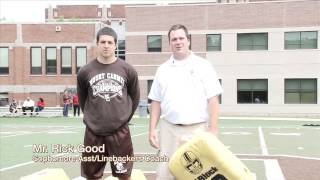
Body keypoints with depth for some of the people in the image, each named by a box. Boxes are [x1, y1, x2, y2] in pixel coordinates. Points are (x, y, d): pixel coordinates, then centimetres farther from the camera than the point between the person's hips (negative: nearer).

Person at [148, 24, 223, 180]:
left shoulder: (203, 66, 0)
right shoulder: (163, 69, 10)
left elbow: (213, 99, -4)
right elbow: (156, 102, 12)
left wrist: (213, 129, -10)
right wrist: (152, 129, 4)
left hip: (198, 129, -3)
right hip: (169, 129, 3)